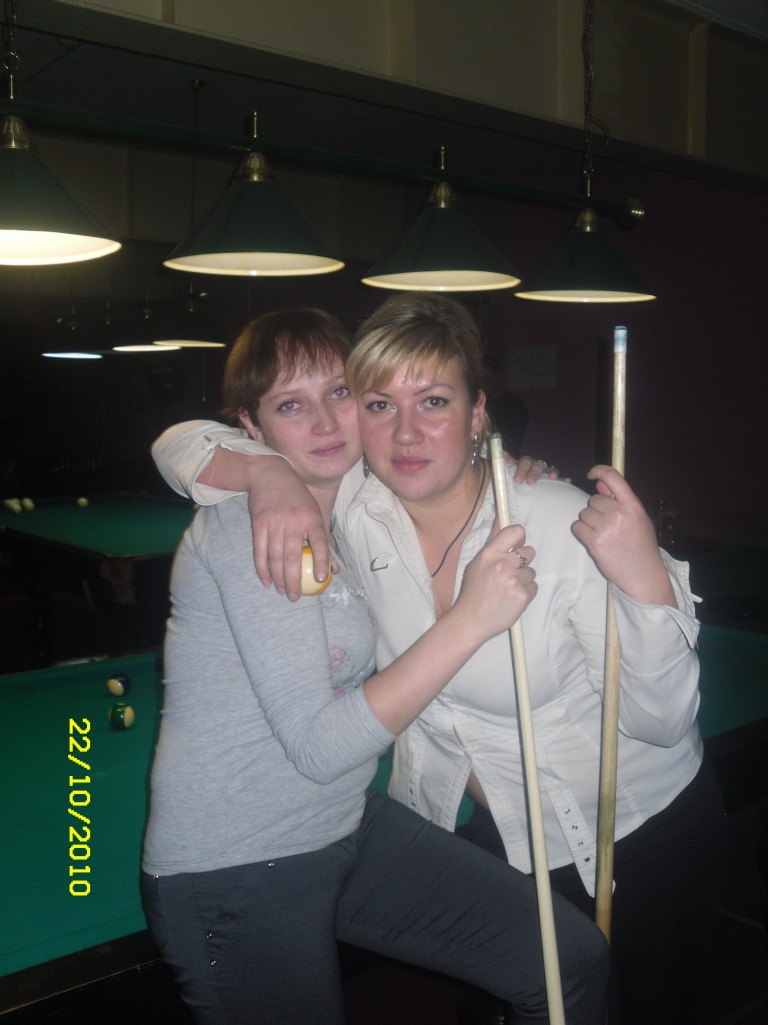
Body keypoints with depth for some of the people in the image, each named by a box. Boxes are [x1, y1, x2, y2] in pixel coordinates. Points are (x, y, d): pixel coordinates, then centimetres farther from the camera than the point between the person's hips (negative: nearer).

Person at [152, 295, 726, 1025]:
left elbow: (662, 723, -22)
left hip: (646, 834, -3)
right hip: (494, 831, 3)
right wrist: (267, 473, -32)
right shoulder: (354, 508, -17)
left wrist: (648, 585, -38)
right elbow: (180, 442, -12)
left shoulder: (568, 526, -28)